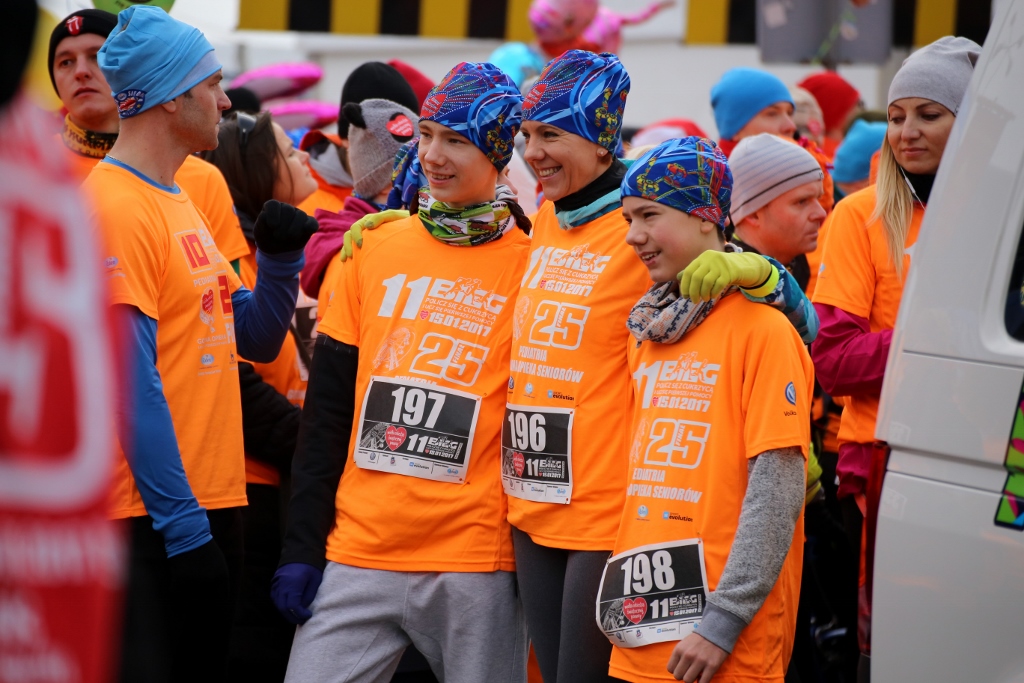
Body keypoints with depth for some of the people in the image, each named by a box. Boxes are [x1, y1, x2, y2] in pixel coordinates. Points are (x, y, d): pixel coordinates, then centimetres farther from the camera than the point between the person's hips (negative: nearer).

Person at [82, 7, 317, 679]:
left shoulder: (182, 200, 16)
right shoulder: (115, 207, -14)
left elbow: (257, 339, 20)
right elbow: (131, 382, -20)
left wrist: (280, 257, 2)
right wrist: (181, 523, -21)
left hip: (214, 500, 10)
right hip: (152, 518, -10)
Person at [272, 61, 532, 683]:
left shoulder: (533, 267, 0)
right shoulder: (377, 247, 9)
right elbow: (327, 409, 10)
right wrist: (303, 545, 4)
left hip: (476, 561, -3)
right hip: (357, 553, 3)